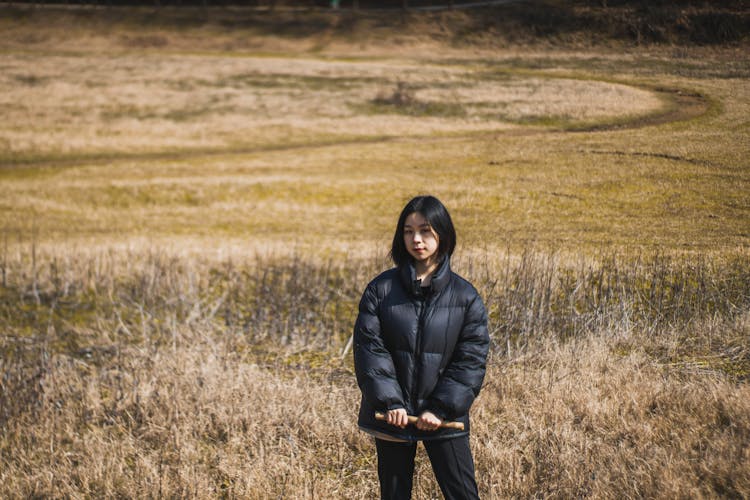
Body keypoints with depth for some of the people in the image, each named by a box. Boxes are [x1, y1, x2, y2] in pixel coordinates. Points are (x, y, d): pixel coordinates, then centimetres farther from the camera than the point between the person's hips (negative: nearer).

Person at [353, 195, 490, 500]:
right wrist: (389, 402, -16)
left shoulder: (465, 297, -2)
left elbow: (472, 359, -5)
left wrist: (441, 407, -13)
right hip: (393, 416, 1)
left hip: (443, 418, -1)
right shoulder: (381, 289, -2)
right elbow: (369, 347, -6)